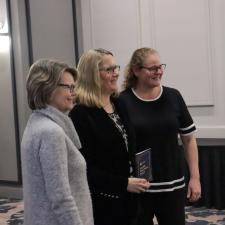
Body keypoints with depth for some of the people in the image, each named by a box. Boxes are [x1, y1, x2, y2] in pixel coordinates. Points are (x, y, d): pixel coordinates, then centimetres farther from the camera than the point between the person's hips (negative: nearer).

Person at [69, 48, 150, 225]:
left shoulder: (119, 105, 7)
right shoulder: (81, 114, -15)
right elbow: (85, 168, -19)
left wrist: (137, 179, 4)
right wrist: (124, 183, -20)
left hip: (126, 198, 7)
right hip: (101, 202, -7)